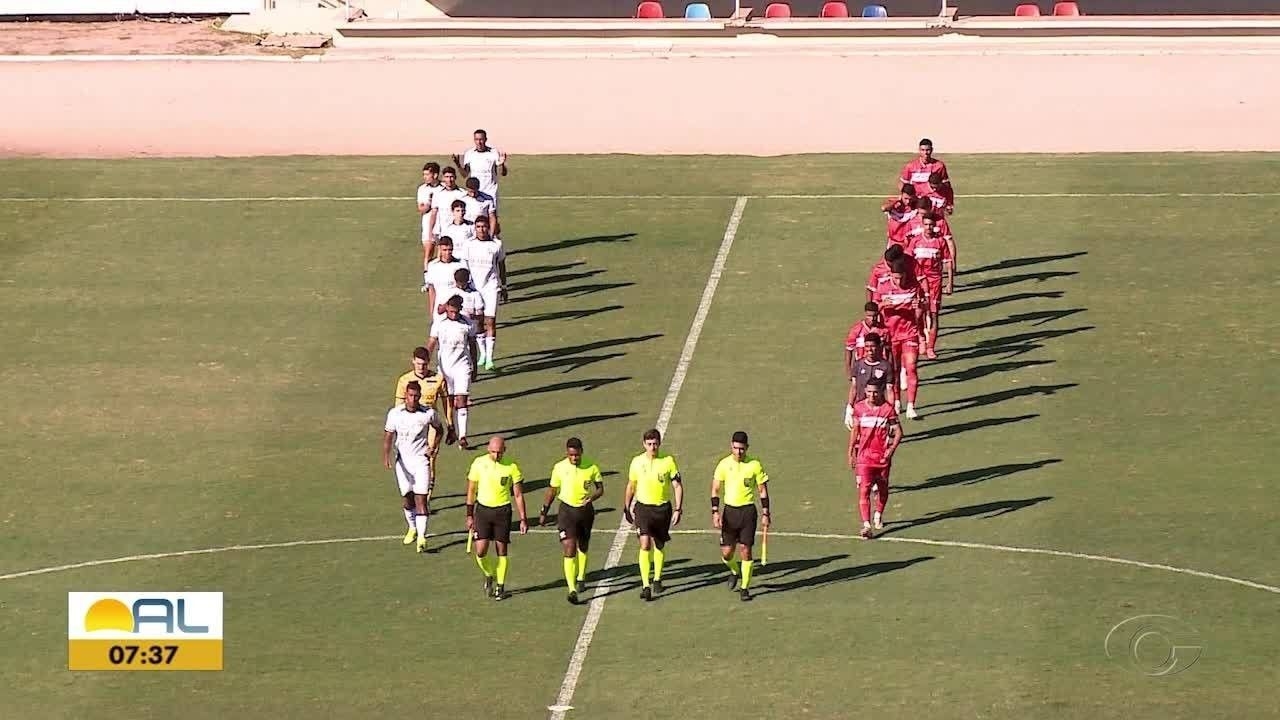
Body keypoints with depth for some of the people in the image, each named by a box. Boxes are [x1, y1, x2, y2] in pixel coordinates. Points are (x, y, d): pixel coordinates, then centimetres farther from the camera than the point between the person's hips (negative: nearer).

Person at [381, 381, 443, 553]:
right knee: (407, 499, 11)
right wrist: (386, 456, -18)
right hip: (402, 460, 2)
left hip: (421, 460, -2)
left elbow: (439, 429, 14)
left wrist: (434, 446, 2)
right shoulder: (394, 413, -5)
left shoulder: (428, 414, -5)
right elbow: (388, 436, -5)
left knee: (421, 499, -11)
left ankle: (421, 537, -14)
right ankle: (412, 528, 36)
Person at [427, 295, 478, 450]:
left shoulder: (468, 324, -1)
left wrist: (474, 368, 15)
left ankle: (462, 438, -16)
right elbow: (431, 344, -2)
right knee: (449, 402, 9)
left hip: (462, 366, -1)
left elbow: (472, 346, 9)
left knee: (461, 402, -10)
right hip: (444, 366, 1)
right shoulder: (439, 324, -2)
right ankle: (453, 430, 27)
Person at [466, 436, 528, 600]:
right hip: (483, 508, 1)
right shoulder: (479, 463, -5)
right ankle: (489, 575, 22)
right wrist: (469, 515, 5)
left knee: (502, 550, 4)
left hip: (503, 510, -1)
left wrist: (523, 519, -2)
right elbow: (471, 491, 5)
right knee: (480, 552, -7)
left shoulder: (511, 466, -7)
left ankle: (500, 586, 17)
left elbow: (518, 494, 0)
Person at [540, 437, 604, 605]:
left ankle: (580, 577, 45)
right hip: (567, 510, -2)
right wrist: (544, 512, 9)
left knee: (583, 547, 19)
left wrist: (592, 497, -21)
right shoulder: (560, 468, -7)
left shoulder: (591, 467, -7)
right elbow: (552, 490, 5)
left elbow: (600, 488, 1)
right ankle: (572, 590, -17)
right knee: (569, 549, -13)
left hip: (585, 509, 2)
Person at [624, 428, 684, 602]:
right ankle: (645, 586, -16)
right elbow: (631, 486, 12)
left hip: (663, 508, 1)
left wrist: (678, 510, -9)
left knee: (660, 545, 14)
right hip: (643, 507, -1)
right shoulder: (637, 462, -2)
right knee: (645, 544, -15)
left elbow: (678, 486, -2)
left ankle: (657, 579, 36)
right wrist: (627, 508, 15)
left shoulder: (668, 461, -6)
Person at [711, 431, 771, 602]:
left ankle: (745, 587, 6)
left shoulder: (755, 465, -3)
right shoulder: (724, 464, 0)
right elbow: (715, 489, 4)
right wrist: (715, 512, -6)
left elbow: (763, 490, 4)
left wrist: (765, 514, 0)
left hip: (748, 511, -1)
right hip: (729, 511, 2)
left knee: (745, 550, -5)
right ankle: (735, 571, 35)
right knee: (727, 552, 1)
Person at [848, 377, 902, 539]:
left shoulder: (888, 409, -6)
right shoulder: (859, 408, 0)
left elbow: (898, 432, -3)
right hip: (864, 456, 0)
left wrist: (891, 449, -16)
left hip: (882, 457, 0)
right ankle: (866, 525, -20)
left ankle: (878, 516, 43)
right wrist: (851, 453, 10)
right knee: (864, 490, -14)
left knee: (882, 488, 17)